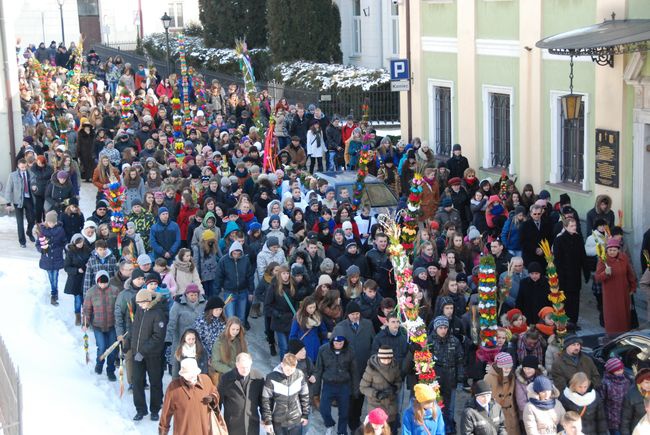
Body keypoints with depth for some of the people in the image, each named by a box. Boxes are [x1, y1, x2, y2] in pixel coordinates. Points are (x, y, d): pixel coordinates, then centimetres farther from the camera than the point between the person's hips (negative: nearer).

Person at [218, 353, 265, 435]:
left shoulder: (258, 377, -3)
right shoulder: (226, 378, -7)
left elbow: (262, 400, 9)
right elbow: (219, 400, 0)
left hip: (252, 425, 2)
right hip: (233, 426, -1)